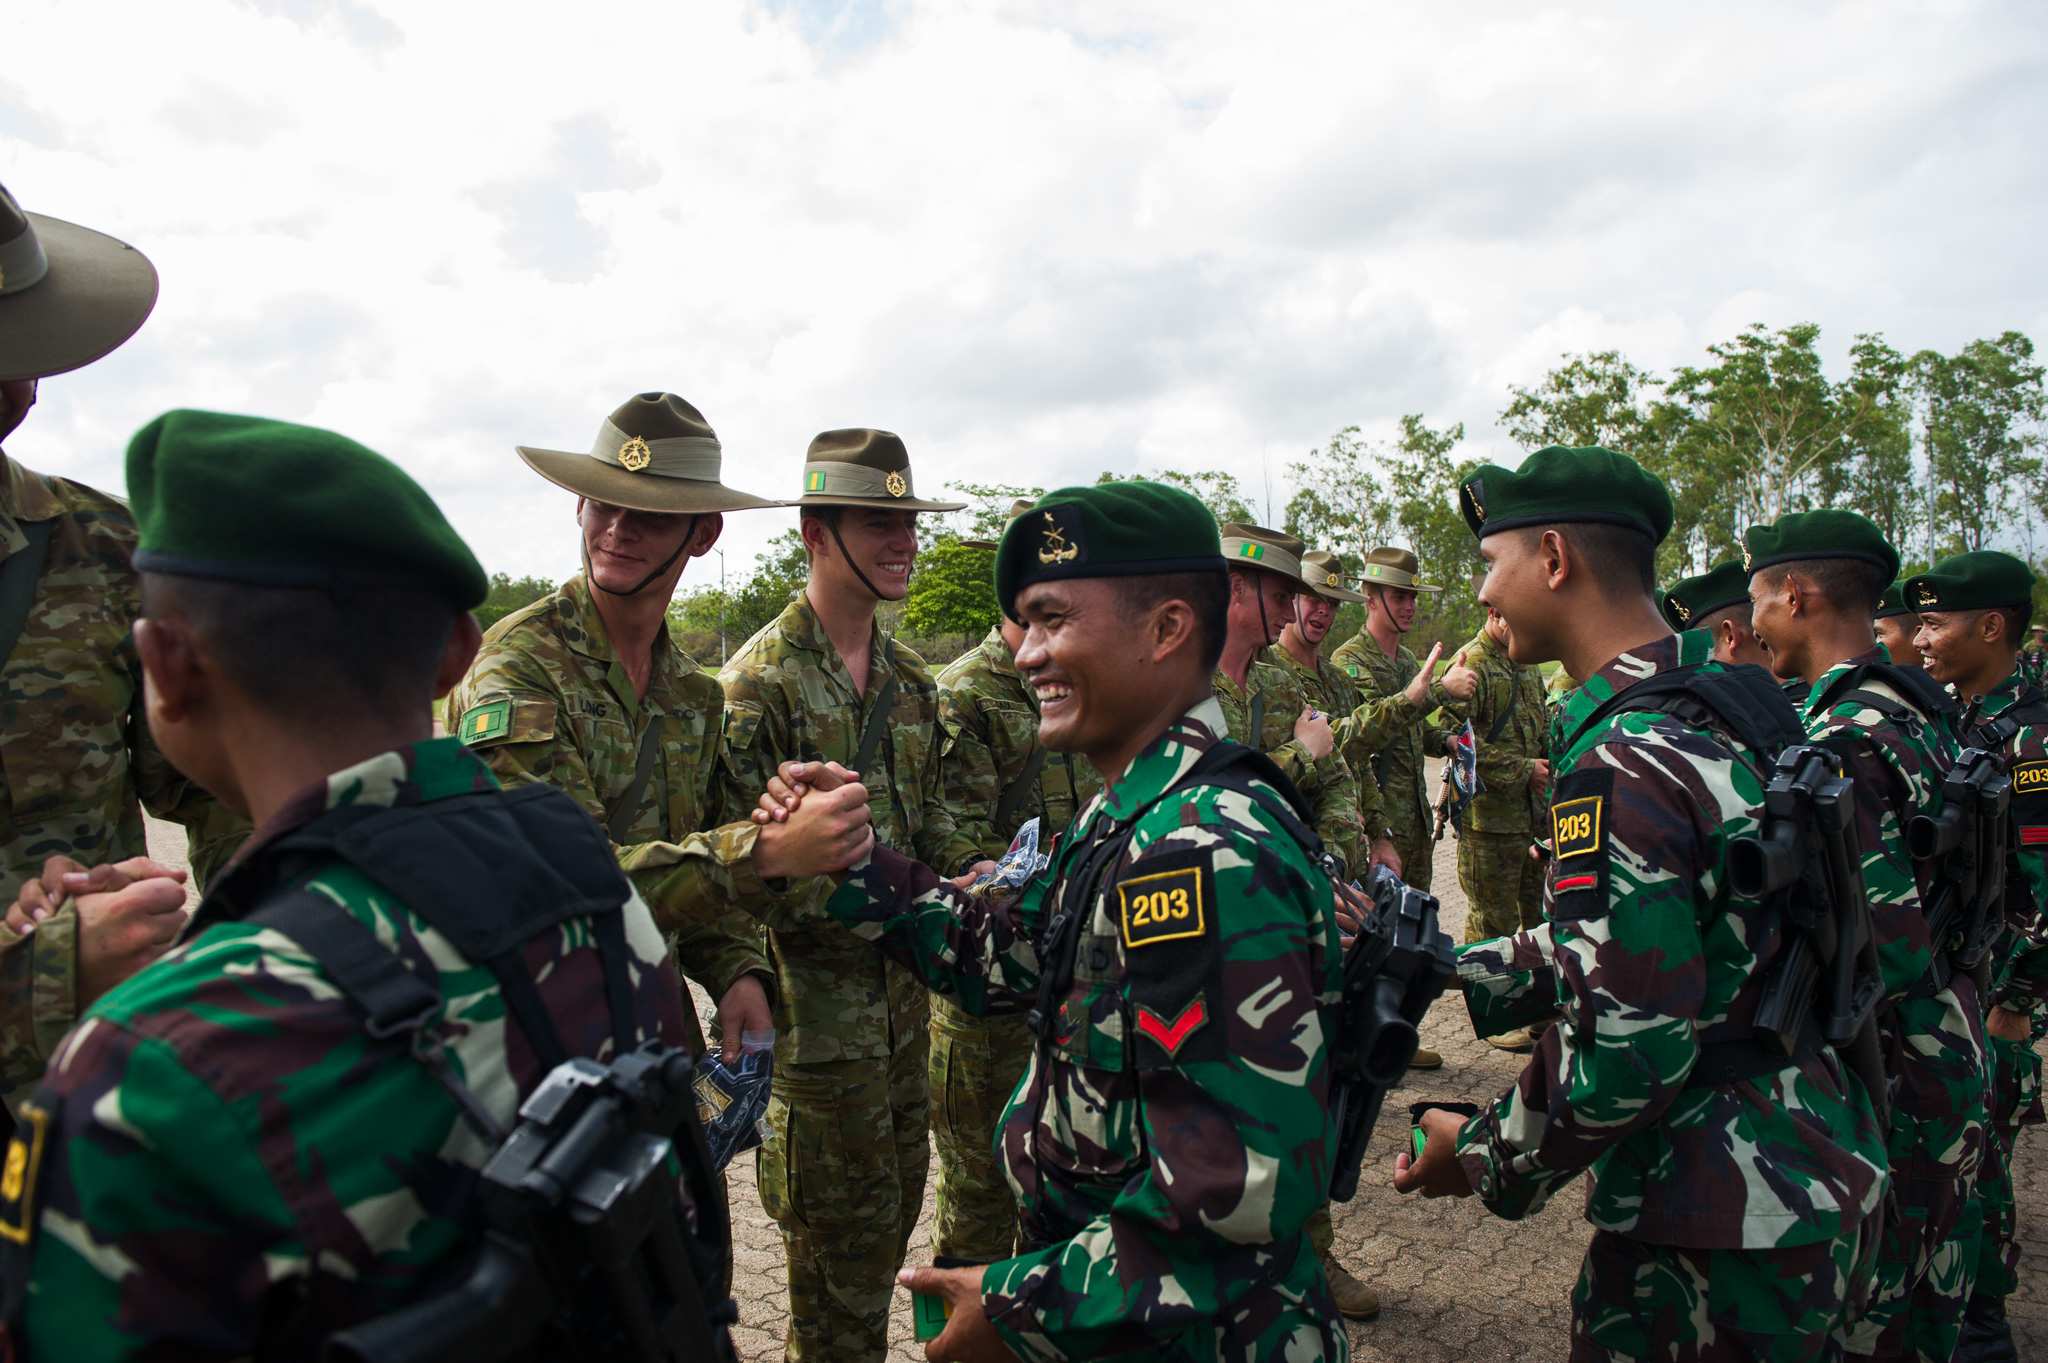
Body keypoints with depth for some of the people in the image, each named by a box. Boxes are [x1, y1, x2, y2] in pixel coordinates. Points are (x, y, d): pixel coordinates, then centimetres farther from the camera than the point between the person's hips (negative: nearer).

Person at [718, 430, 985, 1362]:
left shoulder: (908, 680, 8)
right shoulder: (760, 680, -16)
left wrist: (971, 872, -4)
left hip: (902, 990, 8)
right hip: (819, 997, -7)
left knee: (897, 1197, 21)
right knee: (842, 1233, 6)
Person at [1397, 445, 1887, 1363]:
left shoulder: (1622, 763, -25)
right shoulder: (1730, 705, 5)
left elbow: (1625, 1045, -27)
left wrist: (1484, 1158, -11)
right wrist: (1450, 964, 16)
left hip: (1715, 1233, -9)